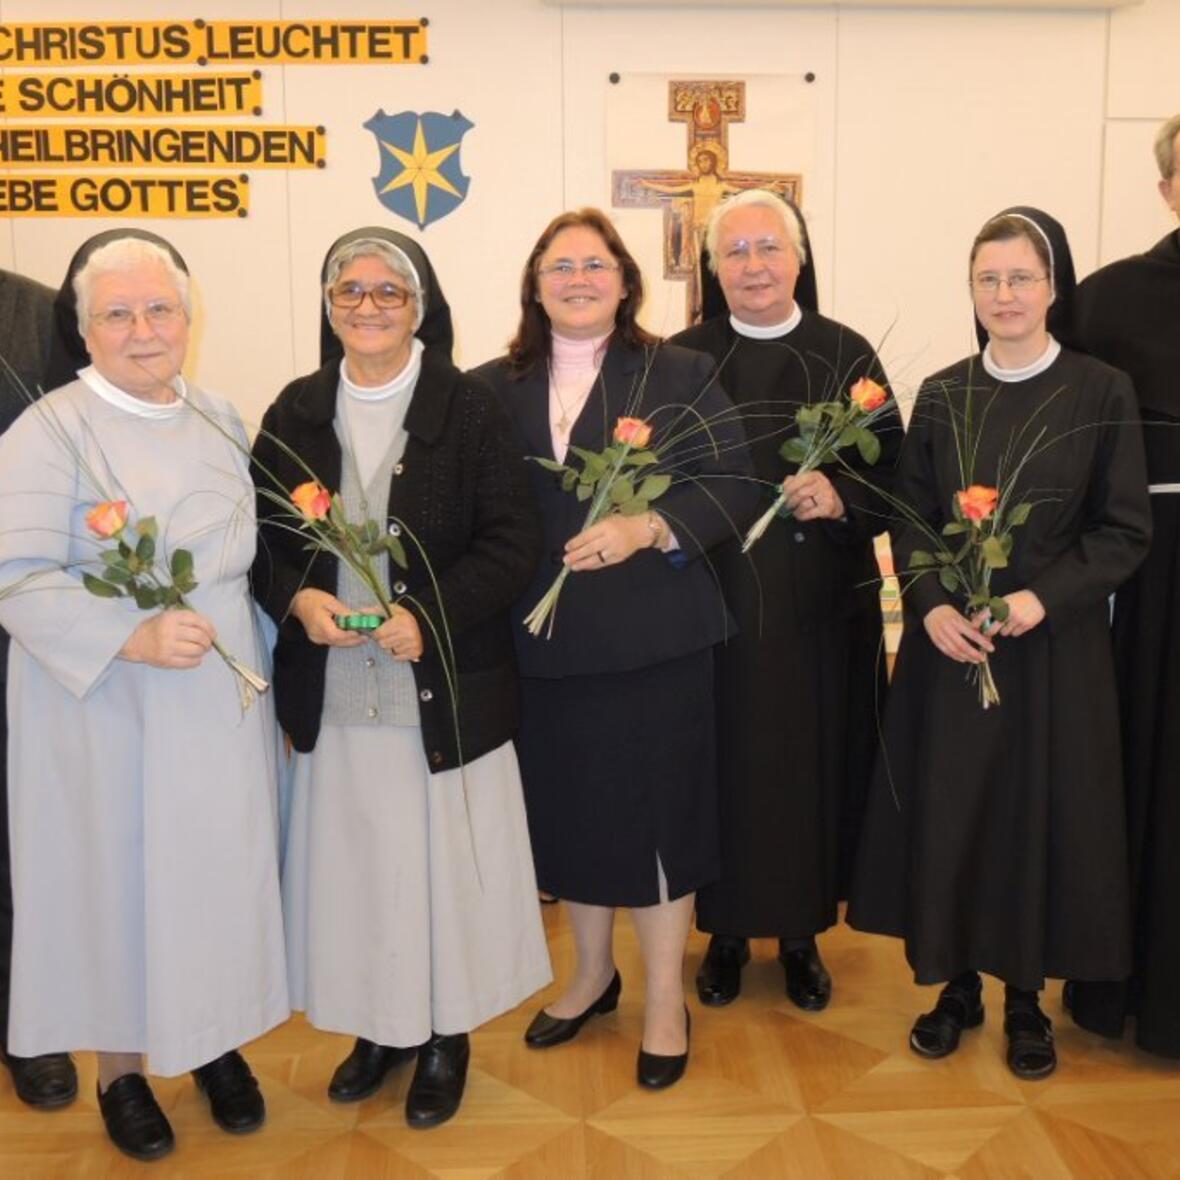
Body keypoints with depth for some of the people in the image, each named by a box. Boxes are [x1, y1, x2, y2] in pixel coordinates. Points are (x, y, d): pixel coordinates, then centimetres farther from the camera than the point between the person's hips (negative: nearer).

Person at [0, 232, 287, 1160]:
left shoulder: (221, 421, 8)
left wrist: (270, 666, 10)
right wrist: (134, 637, -27)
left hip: (222, 706, 5)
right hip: (108, 711, -4)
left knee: (221, 871, 13)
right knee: (118, 881, 8)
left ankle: (215, 1040, 34)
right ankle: (121, 1067, 29)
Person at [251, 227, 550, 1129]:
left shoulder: (470, 410, -5)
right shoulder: (296, 413, 5)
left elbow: (514, 543, -8)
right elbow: (259, 538, 8)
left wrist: (430, 615, -20)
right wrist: (298, 599, -11)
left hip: (446, 691, -3)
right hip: (332, 694, 3)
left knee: (444, 860, 8)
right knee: (353, 865, 13)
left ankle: (448, 1034, 30)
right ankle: (378, 1023, 35)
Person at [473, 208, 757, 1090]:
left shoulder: (681, 376, 0)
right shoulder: (496, 388, 7)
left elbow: (731, 487, -8)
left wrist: (648, 528, -22)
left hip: (654, 640, -3)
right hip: (544, 644, 3)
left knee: (655, 809, 5)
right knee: (567, 810, 14)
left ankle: (666, 999, 25)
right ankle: (593, 973, 37)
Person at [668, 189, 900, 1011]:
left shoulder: (847, 355, 2)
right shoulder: (683, 359, 3)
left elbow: (893, 472, -1)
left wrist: (841, 494, -19)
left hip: (820, 604, 0)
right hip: (716, 599, 0)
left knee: (813, 763, 8)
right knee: (723, 762, 7)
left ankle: (802, 934, 27)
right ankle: (726, 931, 26)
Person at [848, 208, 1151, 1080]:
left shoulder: (1103, 393, -2)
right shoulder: (941, 396, 5)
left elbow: (1126, 529, -4)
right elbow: (909, 518, 4)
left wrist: (1041, 597, -17)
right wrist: (931, 605, -13)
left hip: (1056, 644, -2)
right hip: (949, 640, 2)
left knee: (1041, 810, 6)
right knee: (946, 811, 6)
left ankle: (1027, 997, 25)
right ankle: (957, 984, 25)